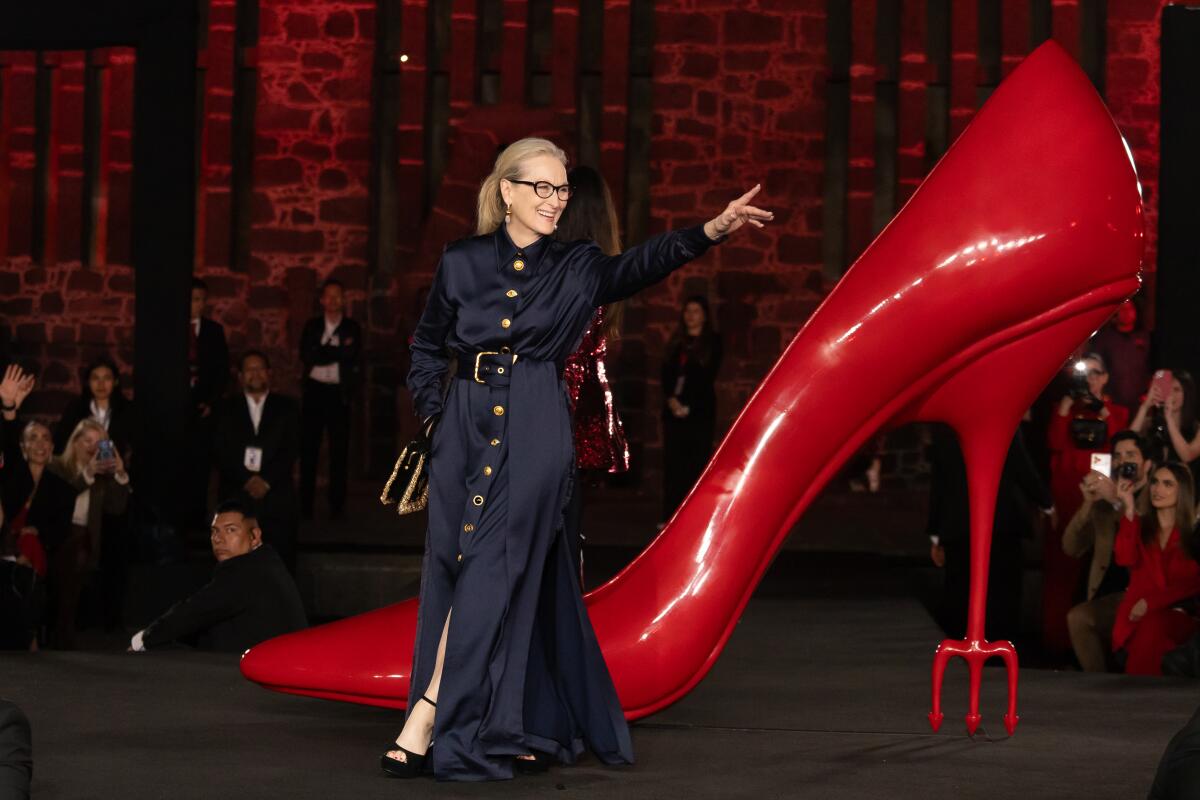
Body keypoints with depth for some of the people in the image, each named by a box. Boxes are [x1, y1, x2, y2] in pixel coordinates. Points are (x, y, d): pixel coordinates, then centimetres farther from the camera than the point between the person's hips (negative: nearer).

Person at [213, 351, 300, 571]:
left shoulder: (286, 407, 13)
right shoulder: (227, 410, 13)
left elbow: (291, 450, 3)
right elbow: (221, 453, 4)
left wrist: (266, 481, -9)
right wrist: (247, 479, -10)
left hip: (276, 495, 0)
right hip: (237, 497, 0)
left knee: (281, 563, -8)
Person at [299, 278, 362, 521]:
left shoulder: (352, 328, 7)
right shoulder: (312, 326, 10)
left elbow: (352, 355, -8)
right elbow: (306, 355, -5)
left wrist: (323, 351, -10)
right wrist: (337, 351, -9)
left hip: (339, 394, -1)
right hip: (314, 391, 1)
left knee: (340, 450, -1)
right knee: (308, 448, 1)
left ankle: (337, 506, 3)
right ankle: (305, 504, 5)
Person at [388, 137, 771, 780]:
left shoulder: (577, 268, 4)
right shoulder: (461, 263, 6)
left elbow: (640, 265, -12)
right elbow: (426, 348, 15)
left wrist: (712, 230, -26)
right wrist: (434, 410, 1)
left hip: (534, 434, -2)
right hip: (465, 428, 2)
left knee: (492, 568, -10)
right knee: (493, 578, 2)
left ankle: (427, 718, -11)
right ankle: (516, 727, 9)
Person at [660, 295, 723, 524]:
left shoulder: (712, 342, 4)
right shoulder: (676, 343, 16)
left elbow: (707, 377, -4)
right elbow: (666, 373, 8)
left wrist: (688, 405, -12)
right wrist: (671, 399, -10)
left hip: (700, 410, -4)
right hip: (674, 409, 4)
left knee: (697, 462, -6)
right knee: (673, 461, 0)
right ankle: (671, 516, 2)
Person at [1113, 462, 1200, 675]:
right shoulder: (1140, 524, 16)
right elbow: (1125, 559, -5)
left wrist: (1151, 602, -12)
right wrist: (1130, 509, -7)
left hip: (1178, 613, -1)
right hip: (1138, 611, 2)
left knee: (1151, 628, -39)